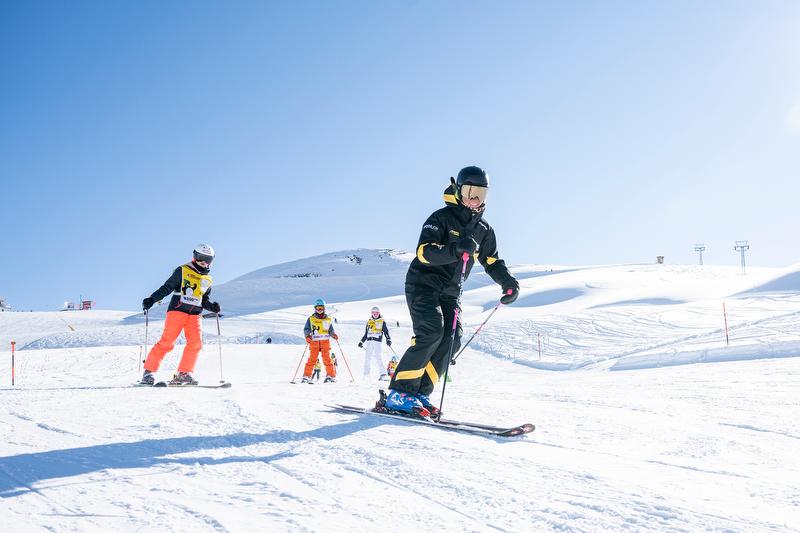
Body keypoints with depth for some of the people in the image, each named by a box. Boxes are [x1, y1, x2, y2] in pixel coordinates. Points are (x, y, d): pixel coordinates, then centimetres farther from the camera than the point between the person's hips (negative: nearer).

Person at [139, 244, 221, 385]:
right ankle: (149, 371, -7)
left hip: (195, 315, 5)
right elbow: (166, 288, 0)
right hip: (177, 310, -5)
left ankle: (184, 374, -5)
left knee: (196, 343, -12)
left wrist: (212, 307, 1)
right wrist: (151, 299, -12)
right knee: (167, 342, -12)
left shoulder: (207, 281, 19)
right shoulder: (182, 271, 4)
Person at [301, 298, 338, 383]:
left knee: (327, 359, -5)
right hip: (314, 341, -1)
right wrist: (307, 336, -12)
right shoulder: (311, 319, 12)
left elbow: (331, 330, 17)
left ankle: (331, 376, 0)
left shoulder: (327, 319, 15)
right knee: (312, 359, -7)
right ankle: (306, 376, -5)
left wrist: (333, 335, -5)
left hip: (325, 341, 1)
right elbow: (306, 329, 7)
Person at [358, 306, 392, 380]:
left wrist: (388, 339, -11)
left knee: (377, 357, -13)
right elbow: (366, 334, 25)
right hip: (369, 341, 4)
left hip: (377, 341, -4)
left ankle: (382, 374, -12)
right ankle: (366, 374, 0)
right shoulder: (369, 322, 20)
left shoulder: (382, 322, 10)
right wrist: (361, 341, 21)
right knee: (367, 357, -2)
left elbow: (386, 331, 3)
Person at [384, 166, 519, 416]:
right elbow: (423, 252, -21)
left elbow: (492, 261, 21)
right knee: (431, 332, -25)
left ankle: (420, 392, -8)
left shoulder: (483, 229, 13)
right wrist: (455, 249, -36)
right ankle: (400, 392, -21)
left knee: (452, 338, -12)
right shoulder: (442, 217, -9)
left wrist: (509, 282, 2)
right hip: (423, 284, -7)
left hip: (450, 291, 7)